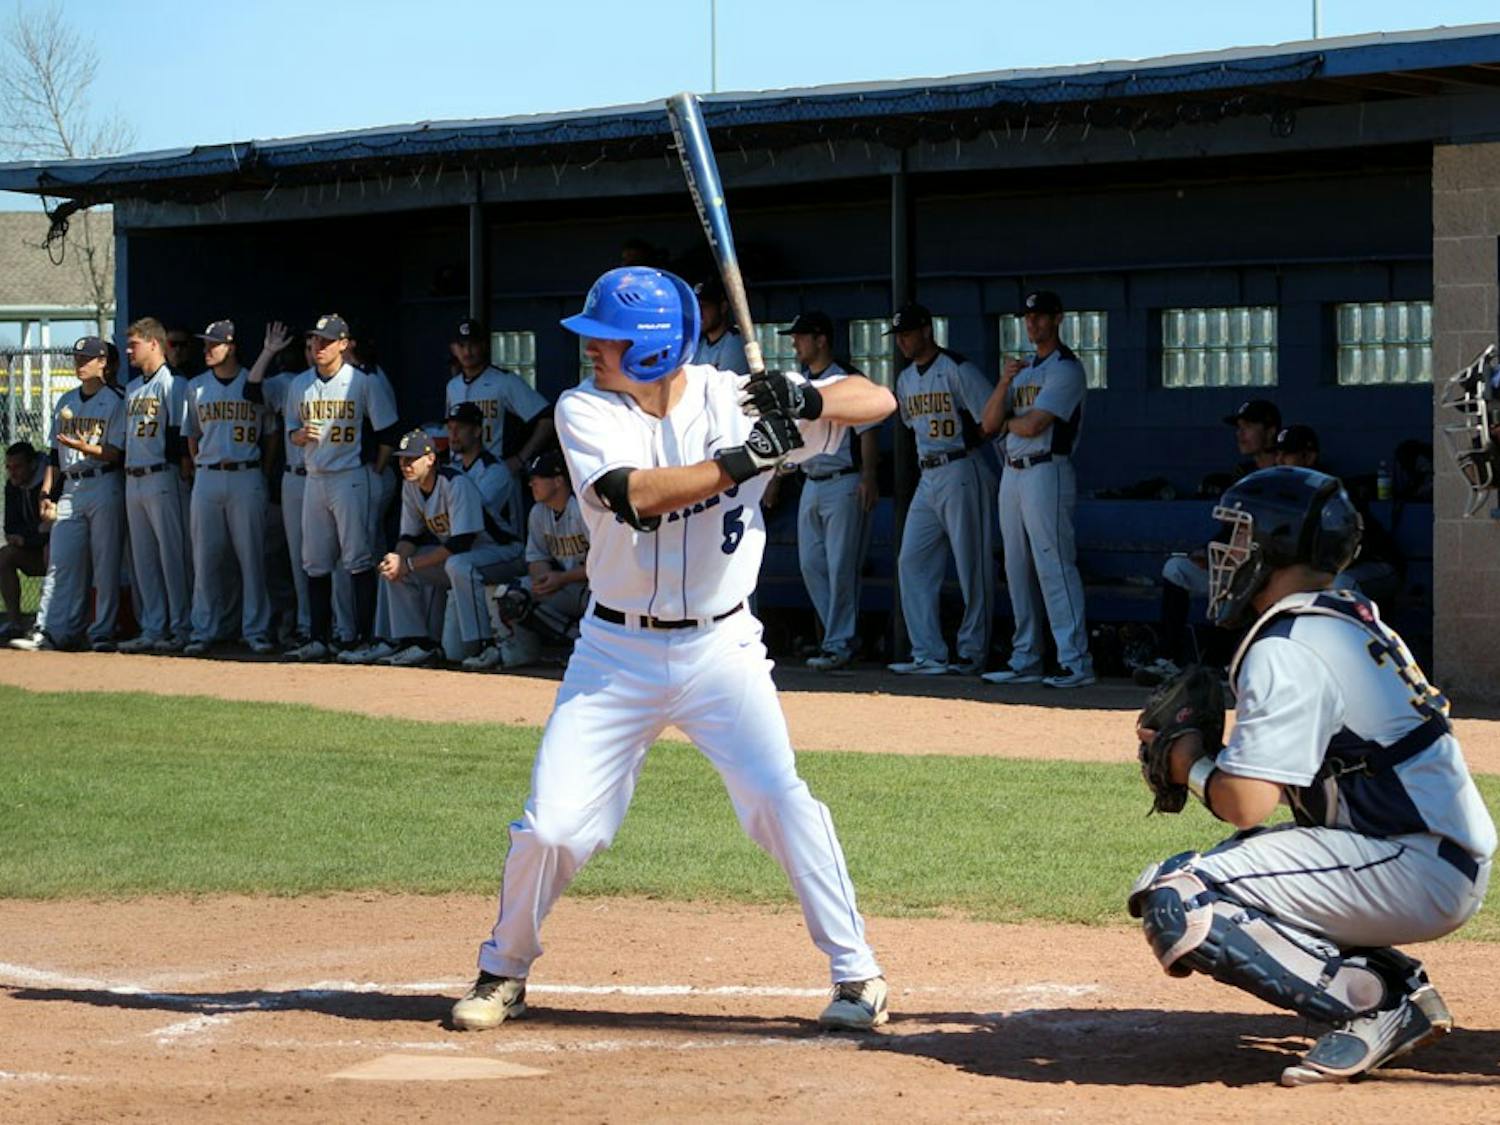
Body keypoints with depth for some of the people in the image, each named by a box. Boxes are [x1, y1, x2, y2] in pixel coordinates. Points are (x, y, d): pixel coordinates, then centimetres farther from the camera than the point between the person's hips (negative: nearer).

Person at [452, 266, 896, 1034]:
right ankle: (504, 972, 22)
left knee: (780, 801, -17)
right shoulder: (584, 411, -8)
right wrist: (740, 462, -33)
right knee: (551, 826, -2)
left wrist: (808, 403, -27)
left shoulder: (736, 400, -6)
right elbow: (635, 495, -25)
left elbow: (877, 400, -7)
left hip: (721, 647, -1)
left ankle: (857, 974, -4)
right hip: (617, 652, 1)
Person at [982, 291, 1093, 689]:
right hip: (1012, 474, 9)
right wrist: (1005, 381, -4)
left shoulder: (1066, 368, -7)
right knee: (1018, 570, 10)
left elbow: (1033, 425, -16)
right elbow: (990, 422, 9)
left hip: (1046, 473, -9)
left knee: (1054, 567, -12)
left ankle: (1075, 662, -13)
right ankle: (1025, 660, 15)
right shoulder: (1023, 369, 20)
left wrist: (1007, 421, 4)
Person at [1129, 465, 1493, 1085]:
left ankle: (1373, 1005, -15)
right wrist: (1191, 749, 15)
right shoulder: (1356, 622, 18)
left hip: (1413, 872, -10)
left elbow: (1244, 804, -19)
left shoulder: (1286, 651, -12)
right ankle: (1402, 984, 11)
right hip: (1452, 864, 10)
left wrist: (1194, 767, 2)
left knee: (1174, 900, -18)